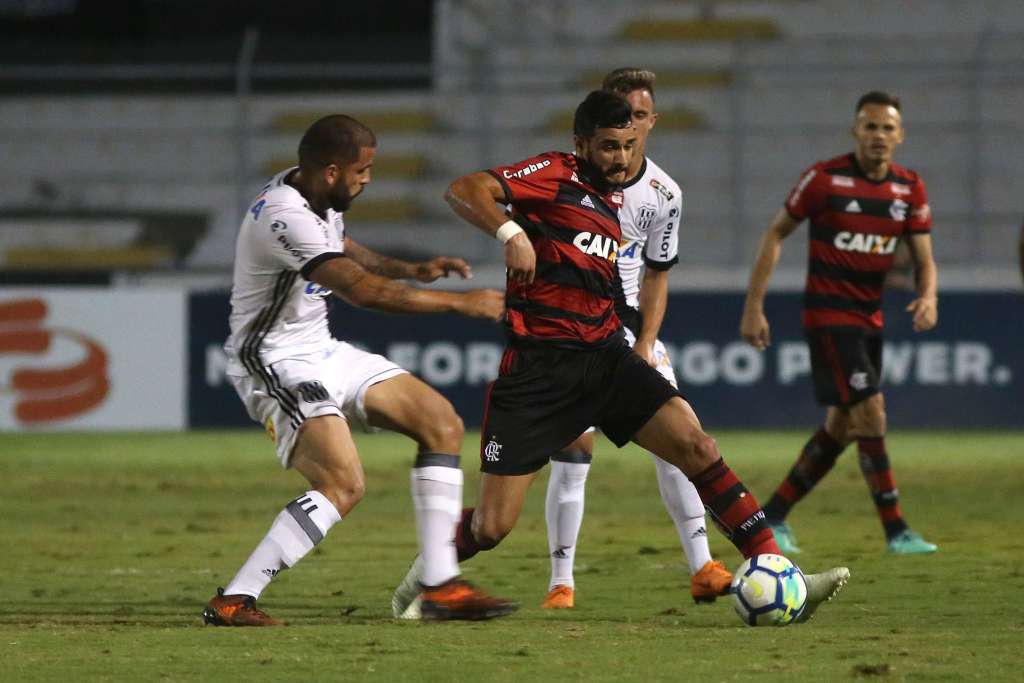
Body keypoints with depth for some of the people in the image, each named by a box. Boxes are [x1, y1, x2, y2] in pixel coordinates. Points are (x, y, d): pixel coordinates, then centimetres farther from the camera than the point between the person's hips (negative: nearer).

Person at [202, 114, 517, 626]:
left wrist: (412, 270, 13)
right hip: (276, 365, -10)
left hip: (322, 352, 10)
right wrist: (462, 303, -25)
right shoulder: (283, 216, -27)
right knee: (343, 484, -26)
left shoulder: (319, 198, 5)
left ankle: (440, 587, 5)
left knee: (442, 423, 5)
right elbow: (363, 290, -33)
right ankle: (233, 603, -21)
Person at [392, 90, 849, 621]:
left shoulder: (616, 199, 17)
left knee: (695, 444, -15)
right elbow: (463, 191, -18)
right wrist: (509, 233, -33)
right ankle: (424, 574, 27)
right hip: (538, 364, -6)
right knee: (491, 527, -5)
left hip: (605, 356, 6)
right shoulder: (553, 175, -4)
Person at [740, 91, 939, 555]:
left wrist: (928, 296, -18)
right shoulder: (825, 178, -12)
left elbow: (923, 259, 5)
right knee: (870, 413, -15)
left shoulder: (910, 189, 3)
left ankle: (772, 517, 23)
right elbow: (776, 234, -4)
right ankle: (896, 531, -11)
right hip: (828, 314, -7)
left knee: (841, 427, 10)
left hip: (870, 318, 7)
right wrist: (753, 307, -7)